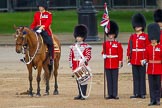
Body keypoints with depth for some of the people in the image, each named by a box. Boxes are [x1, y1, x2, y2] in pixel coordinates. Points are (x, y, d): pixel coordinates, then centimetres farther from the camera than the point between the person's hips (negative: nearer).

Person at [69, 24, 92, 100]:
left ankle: (83, 95, -1)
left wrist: (84, 60, -26)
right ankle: (80, 94, 15)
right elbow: (70, 57, 11)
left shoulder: (86, 47, -2)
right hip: (75, 67, 4)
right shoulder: (73, 47, 11)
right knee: (78, 81, 9)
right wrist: (71, 66, 5)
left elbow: (88, 56, -9)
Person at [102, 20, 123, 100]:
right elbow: (103, 52, 14)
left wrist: (120, 62, -5)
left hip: (115, 64, -3)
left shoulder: (118, 44, 0)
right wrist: (104, 55, -8)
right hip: (107, 64, 3)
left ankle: (115, 94, 1)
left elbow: (120, 54, 0)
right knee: (109, 80, 4)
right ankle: (110, 94, 8)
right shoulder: (105, 44, 8)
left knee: (115, 79, -2)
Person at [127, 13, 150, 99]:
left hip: (142, 59, -4)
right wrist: (128, 58, 5)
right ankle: (136, 93, 9)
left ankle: (142, 93, 4)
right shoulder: (132, 37, 10)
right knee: (135, 77, 6)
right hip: (134, 60, 4)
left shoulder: (145, 36, 0)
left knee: (142, 76, 0)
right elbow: (129, 48, 10)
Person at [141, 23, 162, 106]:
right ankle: (152, 100, 7)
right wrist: (144, 61, -14)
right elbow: (146, 58, 7)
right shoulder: (148, 48, 6)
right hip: (150, 69, 2)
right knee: (151, 85, 3)